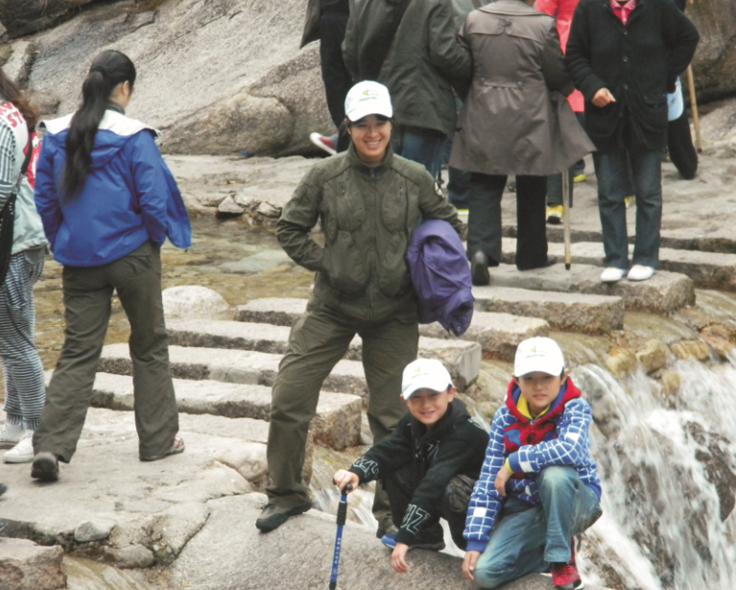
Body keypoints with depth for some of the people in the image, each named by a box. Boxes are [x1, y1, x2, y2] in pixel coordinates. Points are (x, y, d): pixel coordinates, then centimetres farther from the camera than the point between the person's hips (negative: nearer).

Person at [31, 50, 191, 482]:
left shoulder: (57, 136, 0)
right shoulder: (133, 138, -14)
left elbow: (45, 200, 6)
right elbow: (154, 201, -13)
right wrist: (157, 236, 5)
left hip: (79, 262, 4)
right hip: (132, 256, -4)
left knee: (77, 353, 7)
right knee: (150, 347, 13)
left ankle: (51, 445, -7)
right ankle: (158, 439, 21)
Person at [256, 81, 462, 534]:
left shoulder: (414, 179, -5)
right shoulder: (325, 177, -7)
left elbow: (450, 226, 10)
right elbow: (290, 230, 3)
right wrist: (325, 264, -6)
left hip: (394, 314, 0)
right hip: (332, 308, 0)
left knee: (392, 415, 6)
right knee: (288, 399, -2)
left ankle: (392, 513, 21)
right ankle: (287, 494, 20)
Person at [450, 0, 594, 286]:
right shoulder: (543, 25, -11)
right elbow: (558, 74, -2)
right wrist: (563, 90, 21)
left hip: (483, 119, 2)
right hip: (530, 120, -2)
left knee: (484, 187, 6)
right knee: (531, 188, 14)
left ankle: (480, 249, -13)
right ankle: (531, 254, 25)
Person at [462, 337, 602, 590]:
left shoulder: (575, 409, -15)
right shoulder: (505, 417, -6)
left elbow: (571, 451, -38)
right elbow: (489, 480, -7)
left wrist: (513, 463, -28)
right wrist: (475, 542, -12)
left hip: (574, 501, -3)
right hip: (526, 509, 3)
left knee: (555, 473, -37)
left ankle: (562, 558, -16)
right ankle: (546, 554, 11)